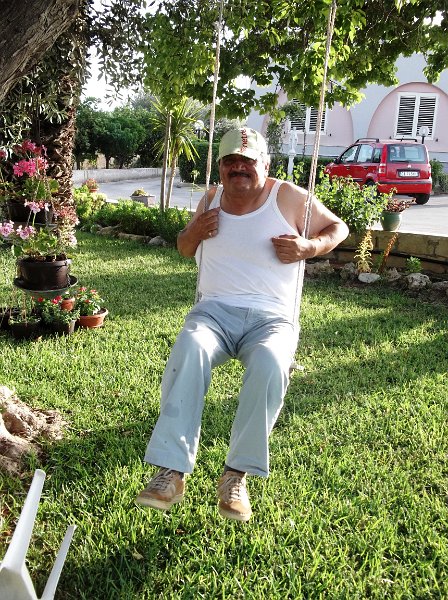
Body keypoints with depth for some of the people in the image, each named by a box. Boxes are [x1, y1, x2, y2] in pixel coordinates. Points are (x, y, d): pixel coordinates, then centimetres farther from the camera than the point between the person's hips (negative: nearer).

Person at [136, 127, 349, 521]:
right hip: (215, 311, 2)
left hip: (271, 317, -2)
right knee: (190, 349, -34)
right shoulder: (212, 200, 15)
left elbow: (339, 228, 15)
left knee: (270, 363, -37)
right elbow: (184, 249, 28)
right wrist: (194, 232, 4)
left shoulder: (288, 197, 4)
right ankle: (172, 471, -33)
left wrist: (308, 248, -6)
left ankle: (237, 474, -22)